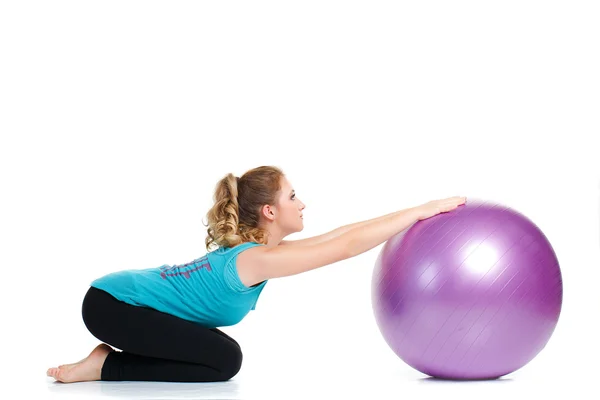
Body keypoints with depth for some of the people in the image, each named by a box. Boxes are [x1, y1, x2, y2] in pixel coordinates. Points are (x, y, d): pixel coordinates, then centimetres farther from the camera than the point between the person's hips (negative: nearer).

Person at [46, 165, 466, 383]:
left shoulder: (246, 248, 6)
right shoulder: (257, 259, -22)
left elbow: (337, 235, 9)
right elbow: (348, 246, -24)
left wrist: (419, 214, 9)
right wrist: (423, 210, -20)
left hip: (118, 297, 9)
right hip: (110, 303, -9)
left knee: (218, 350, 14)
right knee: (223, 359, -12)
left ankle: (115, 355, 16)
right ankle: (105, 366, -5)